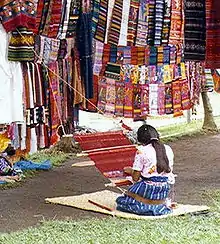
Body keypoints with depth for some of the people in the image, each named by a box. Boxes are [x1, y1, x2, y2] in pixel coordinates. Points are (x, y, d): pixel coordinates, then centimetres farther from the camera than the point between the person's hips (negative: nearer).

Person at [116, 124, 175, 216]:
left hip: (148, 190, -6)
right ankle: (161, 206, 9)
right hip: (164, 191, 6)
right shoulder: (168, 149, 4)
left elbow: (135, 178, -10)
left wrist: (130, 170, 14)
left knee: (120, 201, 13)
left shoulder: (142, 151, -12)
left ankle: (145, 207, -5)